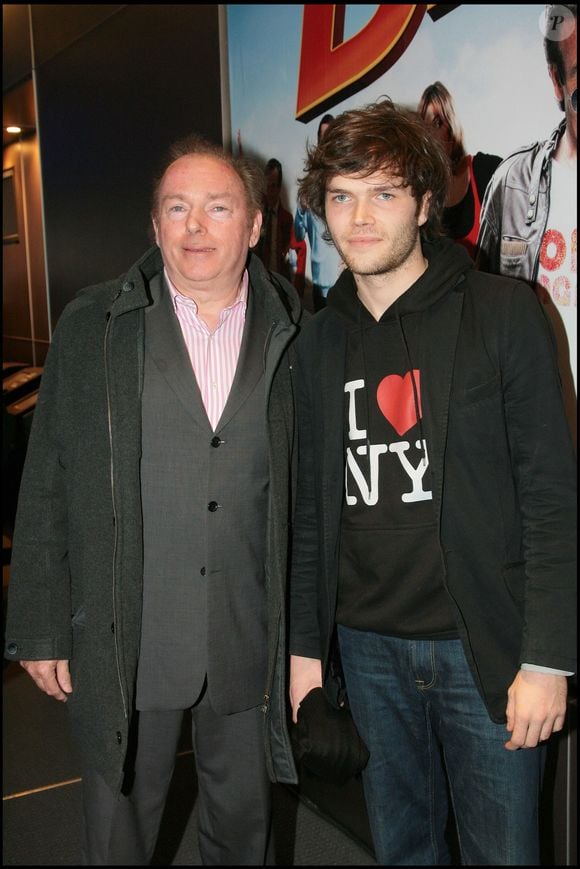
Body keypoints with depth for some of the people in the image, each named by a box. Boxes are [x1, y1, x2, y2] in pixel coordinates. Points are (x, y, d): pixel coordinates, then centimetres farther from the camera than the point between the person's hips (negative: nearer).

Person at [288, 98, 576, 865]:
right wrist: (305, 643, 9)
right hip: (368, 645, 4)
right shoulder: (319, 341, 5)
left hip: (485, 644, -3)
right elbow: (312, 506, 9)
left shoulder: (504, 313, -7)